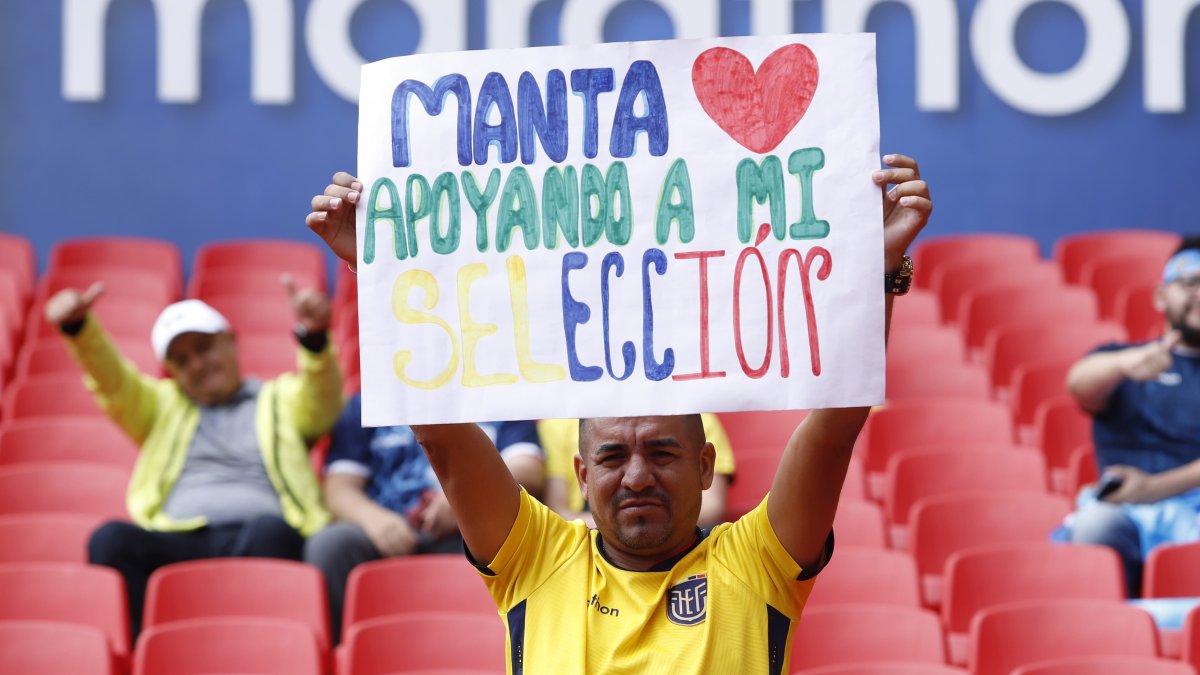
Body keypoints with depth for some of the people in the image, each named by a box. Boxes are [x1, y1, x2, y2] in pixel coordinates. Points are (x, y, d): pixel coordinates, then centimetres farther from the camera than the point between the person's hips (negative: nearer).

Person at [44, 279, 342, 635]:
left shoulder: (281, 399, 25)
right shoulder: (163, 404, 32)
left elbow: (322, 400, 3)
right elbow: (113, 382, 13)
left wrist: (314, 336, -21)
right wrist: (77, 326, -10)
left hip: (259, 540, -2)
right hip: (175, 544, 2)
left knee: (268, 530, -36)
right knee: (111, 538, -29)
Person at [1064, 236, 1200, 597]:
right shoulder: (1118, 356, 22)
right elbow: (1080, 382, -3)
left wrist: (1154, 487, -15)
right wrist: (1125, 363, -28)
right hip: (1123, 511, 1)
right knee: (1092, 526, -36)